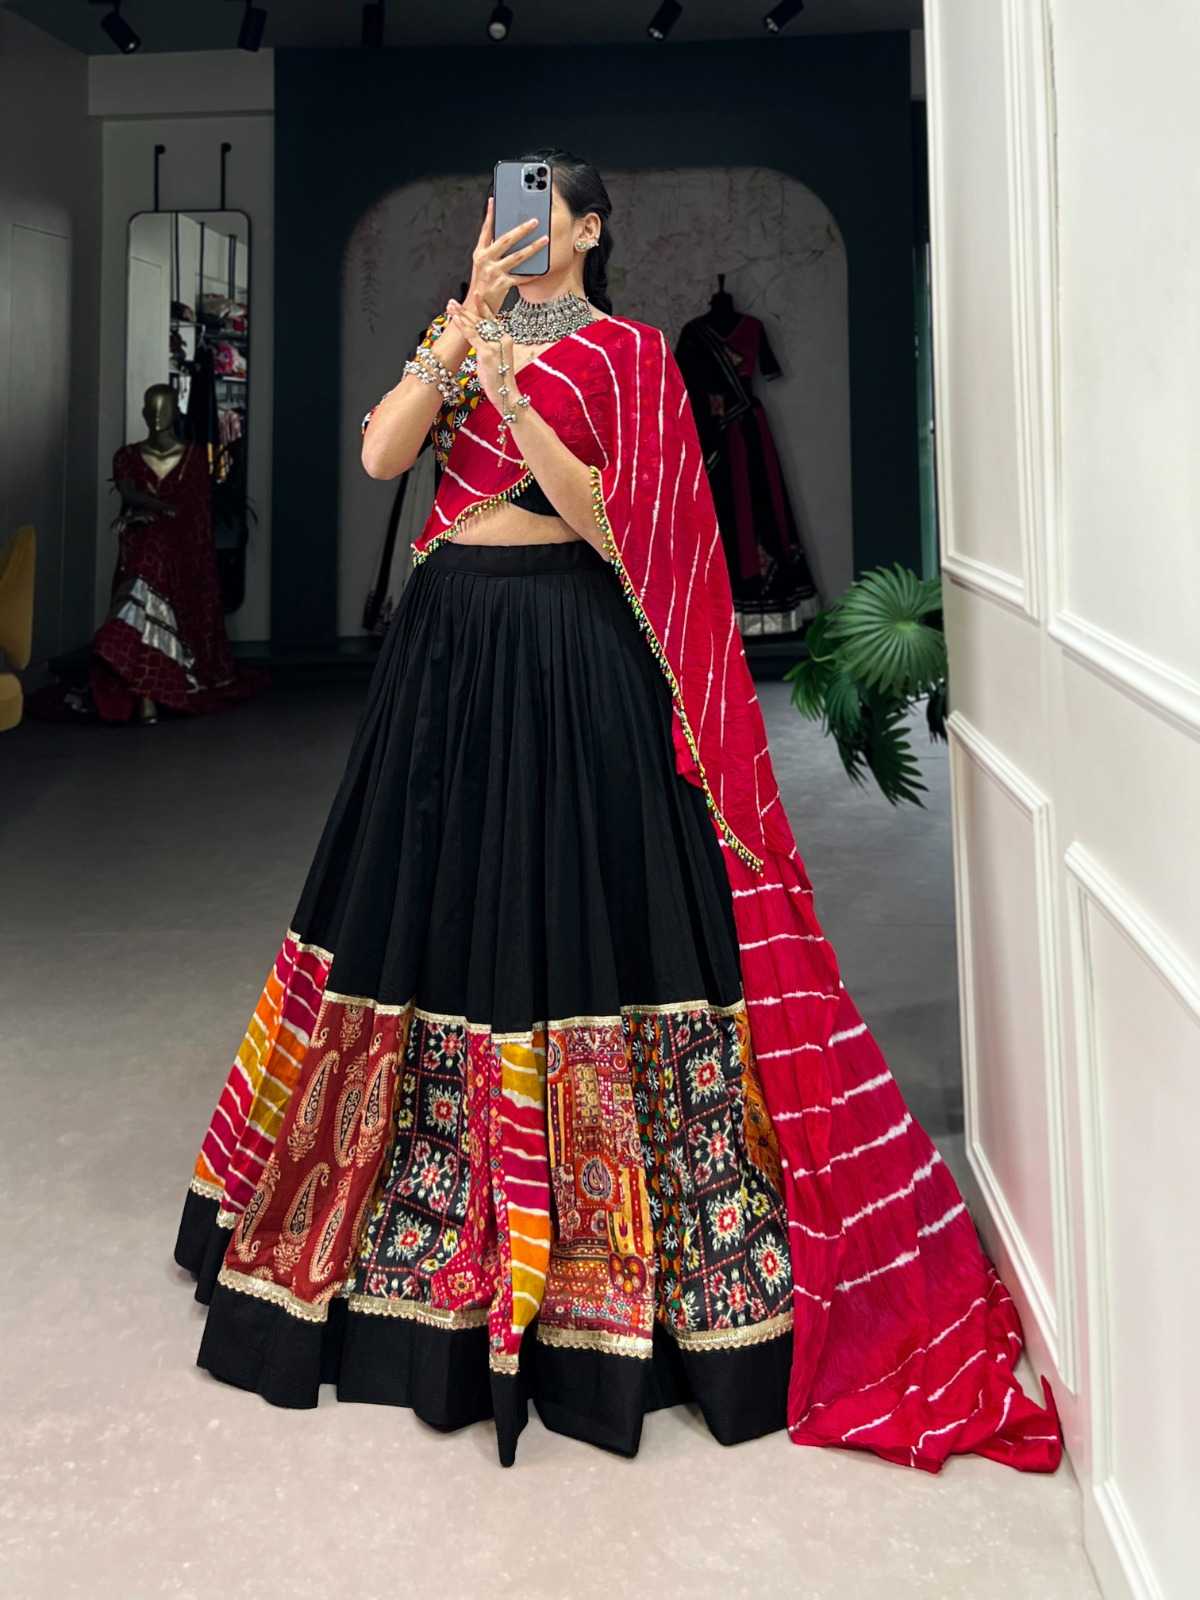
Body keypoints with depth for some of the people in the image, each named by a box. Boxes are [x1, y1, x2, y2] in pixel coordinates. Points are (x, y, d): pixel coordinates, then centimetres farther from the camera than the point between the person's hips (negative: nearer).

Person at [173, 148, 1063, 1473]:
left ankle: (591, 1248, 9)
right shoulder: (461, 337, 15)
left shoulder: (628, 354, 2)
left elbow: (610, 521, -10)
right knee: (438, 902, 7)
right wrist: (465, 327, -10)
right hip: (450, 637, 5)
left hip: (571, 645, -5)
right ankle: (444, 1219, 22)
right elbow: (379, 455, -2)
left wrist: (512, 394, -19)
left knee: (575, 907, -5)